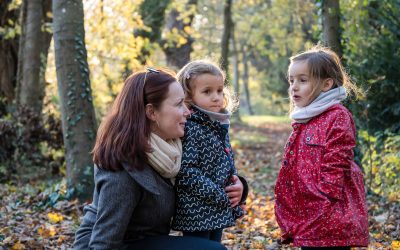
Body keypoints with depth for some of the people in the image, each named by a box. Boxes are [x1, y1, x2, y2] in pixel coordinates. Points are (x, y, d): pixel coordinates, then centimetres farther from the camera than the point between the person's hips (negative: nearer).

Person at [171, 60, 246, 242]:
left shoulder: (220, 126, 9)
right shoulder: (189, 128, -16)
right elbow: (186, 172, -22)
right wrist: (221, 197, -18)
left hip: (219, 212, 8)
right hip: (197, 212, -8)